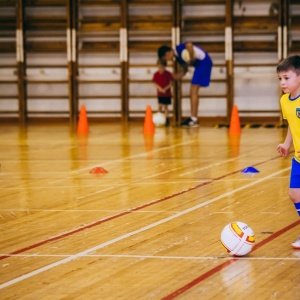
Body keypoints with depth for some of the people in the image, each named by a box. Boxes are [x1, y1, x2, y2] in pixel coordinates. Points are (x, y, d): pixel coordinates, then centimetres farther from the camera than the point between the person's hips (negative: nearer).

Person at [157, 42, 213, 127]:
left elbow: (189, 45, -37)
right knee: (192, 92, 12)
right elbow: (185, 69, 22)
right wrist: (177, 76, 5)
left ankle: (194, 120, -11)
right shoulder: (178, 57, 12)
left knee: (193, 91, -11)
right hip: (199, 65, 10)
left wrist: (191, 58, -27)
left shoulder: (179, 49, -15)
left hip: (204, 62, -10)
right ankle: (193, 119, 17)